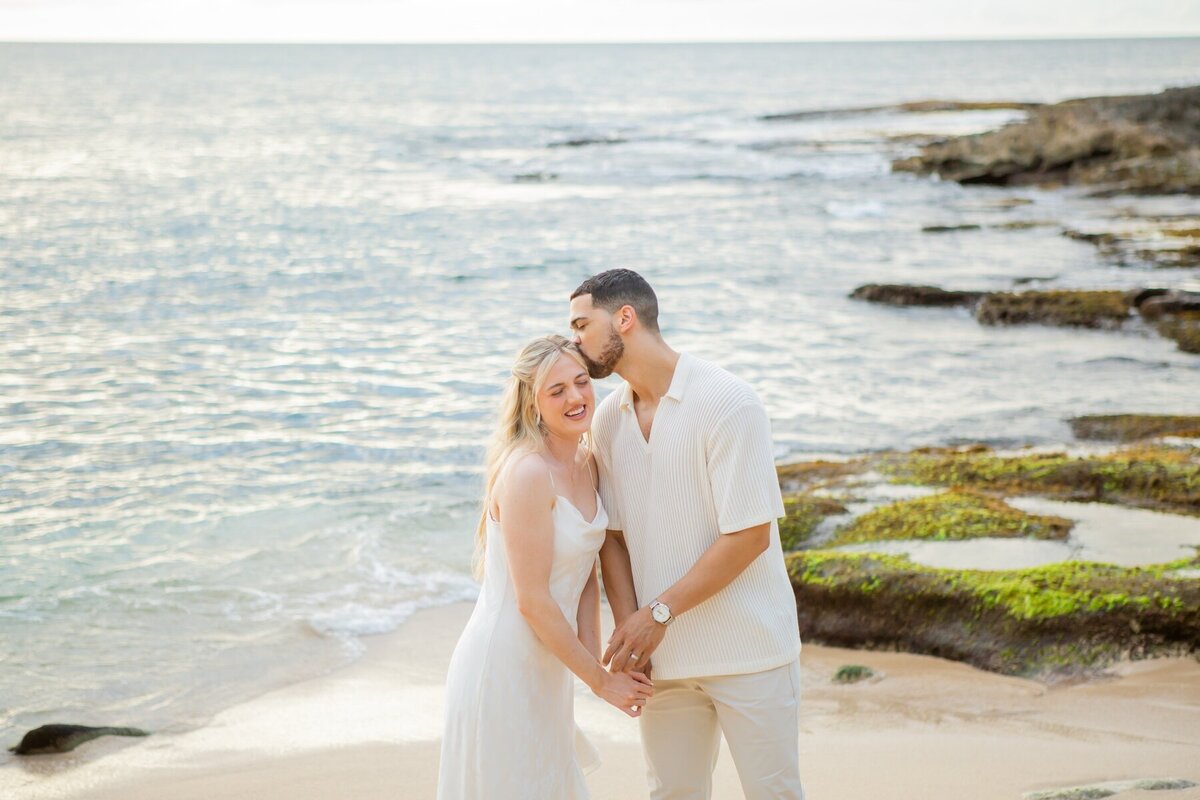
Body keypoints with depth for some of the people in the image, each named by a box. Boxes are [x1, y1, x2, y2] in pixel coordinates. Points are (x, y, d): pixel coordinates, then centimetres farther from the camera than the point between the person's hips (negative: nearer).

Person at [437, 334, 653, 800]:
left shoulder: (586, 464, 5)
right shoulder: (528, 473, -22)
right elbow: (532, 601, -21)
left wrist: (595, 663, 0)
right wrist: (601, 680, -13)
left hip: (545, 667, 9)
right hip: (502, 668, -9)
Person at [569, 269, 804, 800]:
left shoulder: (727, 404, -14)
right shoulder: (608, 419, 4)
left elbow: (749, 536, -17)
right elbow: (613, 535, 6)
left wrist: (659, 613, -17)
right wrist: (628, 630, -9)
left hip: (746, 651, -5)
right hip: (663, 654, 5)